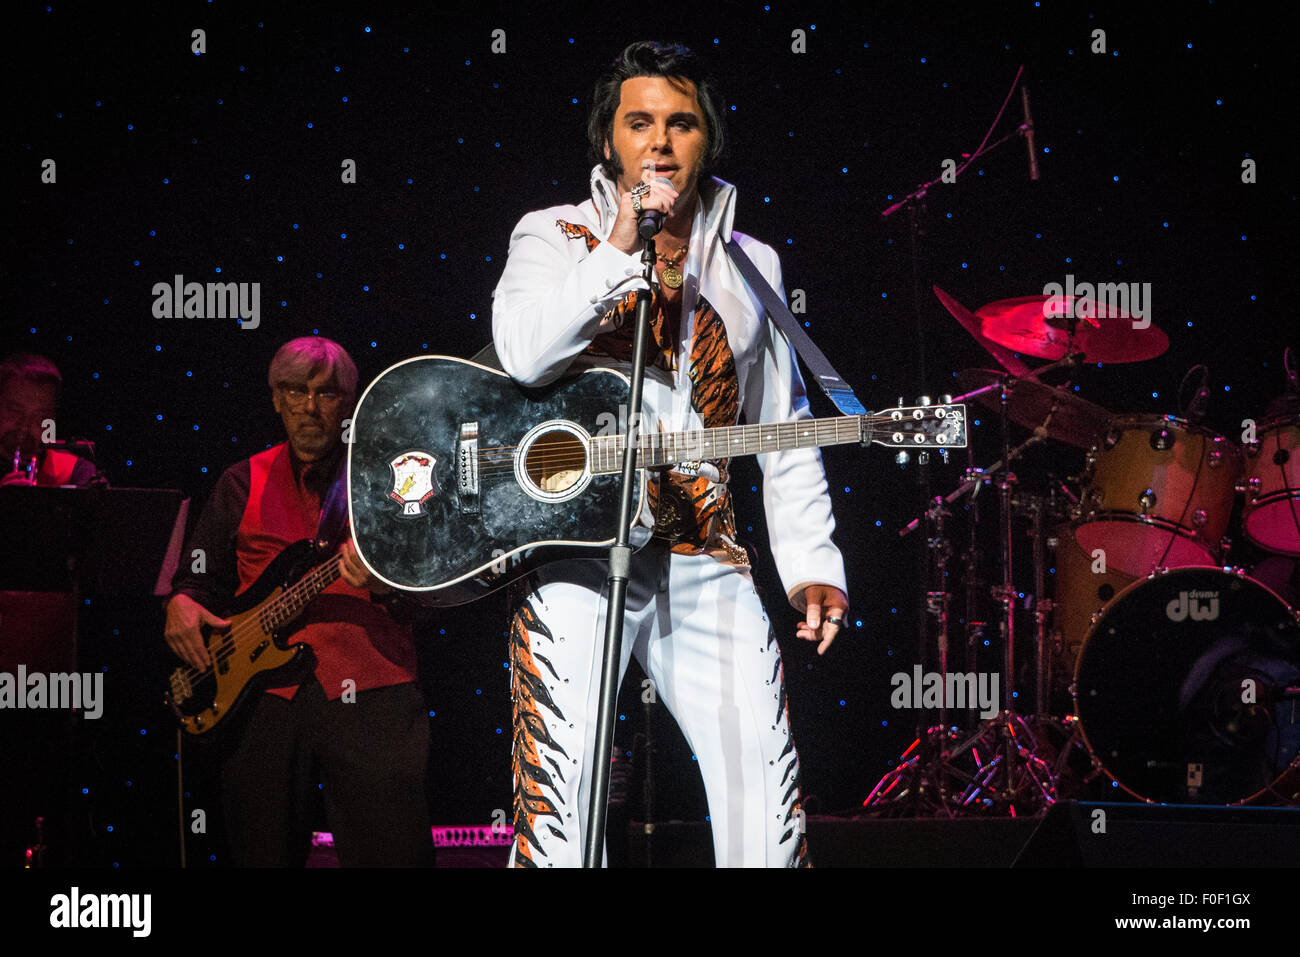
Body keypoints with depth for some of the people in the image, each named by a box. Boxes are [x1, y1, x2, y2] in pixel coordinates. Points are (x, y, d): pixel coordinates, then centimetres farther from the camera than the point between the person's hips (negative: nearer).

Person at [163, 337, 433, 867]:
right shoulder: (243, 484, 16)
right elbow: (199, 576, 19)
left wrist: (385, 579, -21)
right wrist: (182, 603, -4)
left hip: (369, 695, -3)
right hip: (262, 697, 3)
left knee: (392, 853, -10)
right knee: (264, 855, 7)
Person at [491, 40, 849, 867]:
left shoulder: (751, 265, 16)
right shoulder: (555, 237, 7)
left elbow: (784, 432, 19)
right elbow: (525, 353, -14)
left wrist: (811, 567, 10)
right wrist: (621, 247, -15)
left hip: (704, 557, 3)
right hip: (574, 542, -3)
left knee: (768, 782, -5)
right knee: (558, 801, -13)